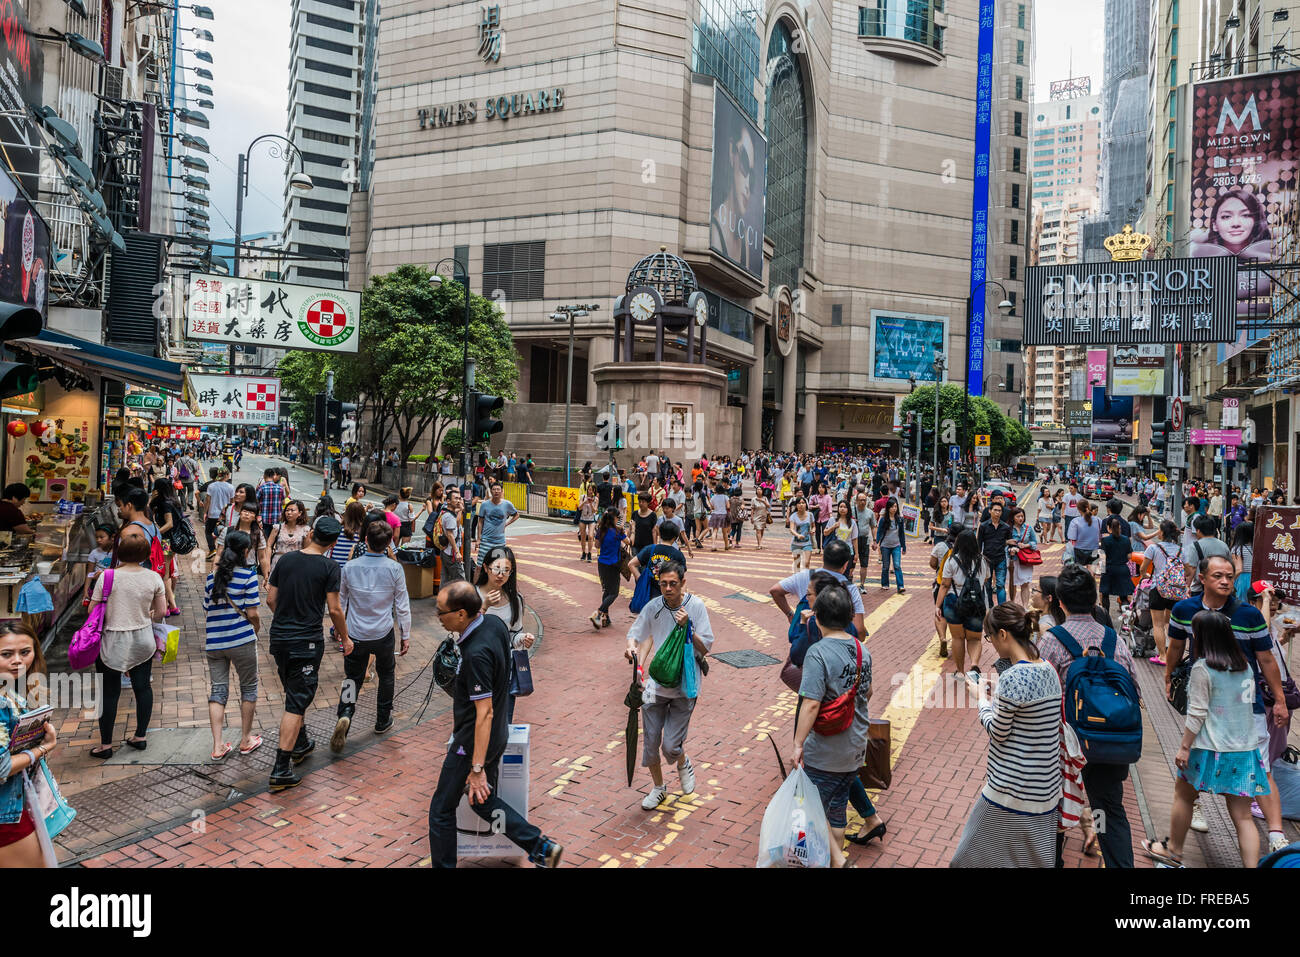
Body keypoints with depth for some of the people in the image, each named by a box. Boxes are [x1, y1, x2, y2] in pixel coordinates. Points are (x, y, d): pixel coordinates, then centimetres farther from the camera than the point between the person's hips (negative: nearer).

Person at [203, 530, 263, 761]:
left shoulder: (212, 577, 7)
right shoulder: (248, 575, -9)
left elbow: (207, 612, 11)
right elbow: (252, 614, -12)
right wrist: (257, 629, 8)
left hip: (213, 641, 5)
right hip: (241, 640, -4)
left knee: (217, 690, 9)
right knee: (248, 688, 11)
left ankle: (217, 746, 7)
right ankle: (246, 740, 20)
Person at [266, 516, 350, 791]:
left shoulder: (286, 559, 4)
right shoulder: (330, 567, -11)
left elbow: (271, 599, 8)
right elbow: (334, 609, -11)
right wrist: (345, 638, 4)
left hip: (279, 637, 6)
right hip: (307, 641, -6)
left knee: (294, 694, 23)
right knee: (296, 702, -1)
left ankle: (301, 744, 39)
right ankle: (281, 769, -3)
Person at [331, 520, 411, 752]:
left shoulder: (350, 567, -6)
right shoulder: (394, 569, -11)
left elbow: (340, 602, 6)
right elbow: (402, 605, -5)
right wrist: (405, 635, 6)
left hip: (355, 636, 1)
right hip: (384, 635, -1)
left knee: (352, 679, 10)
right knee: (386, 675, 21)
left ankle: (344, 715, -16)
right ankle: (382, 720, 30)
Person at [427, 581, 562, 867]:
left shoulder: (476, 654, -31)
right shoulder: (494, 622, -6)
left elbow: (484, 713, -30)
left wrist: (477, 768, -27)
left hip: (473, 743, -9)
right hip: (498, 736, 9)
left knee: (441, 811, 10)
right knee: (484, 801, 23)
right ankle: (541, 847, 21)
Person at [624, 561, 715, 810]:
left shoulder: (696, 606, -9)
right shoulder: (653, 607, -4)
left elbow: (705, 648, -8)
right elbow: (635, 633, 8)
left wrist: (687, 627, -22)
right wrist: (631, 646, -14)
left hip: (684, 687, -3)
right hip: (655, 685, 3)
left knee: (670, 746, -5)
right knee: (650, 743, 7)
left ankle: (684, 764, 32)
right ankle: (658, 788, 34)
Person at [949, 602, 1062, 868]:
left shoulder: (1012, 678, -23)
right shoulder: (1049, 670, 3)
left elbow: (998, 732, -14)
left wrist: (983, 698, -1)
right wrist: (996, 697, 9)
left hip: (1013, 790, -9)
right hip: (1046, 787, 9)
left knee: (974, 856, 9)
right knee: (1037, 858, 20)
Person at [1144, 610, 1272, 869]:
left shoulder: (1202, 668, -15)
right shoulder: (1244, 666, 5)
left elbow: (1197, 713, -15)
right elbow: (1245, 704, 15)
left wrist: (1184, 746, -9)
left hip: (1211, 749, -5)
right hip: (1245, 750, 5)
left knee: (1183, 794, 16)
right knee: (1242, 816, 7)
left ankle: (1173, 850, 30)